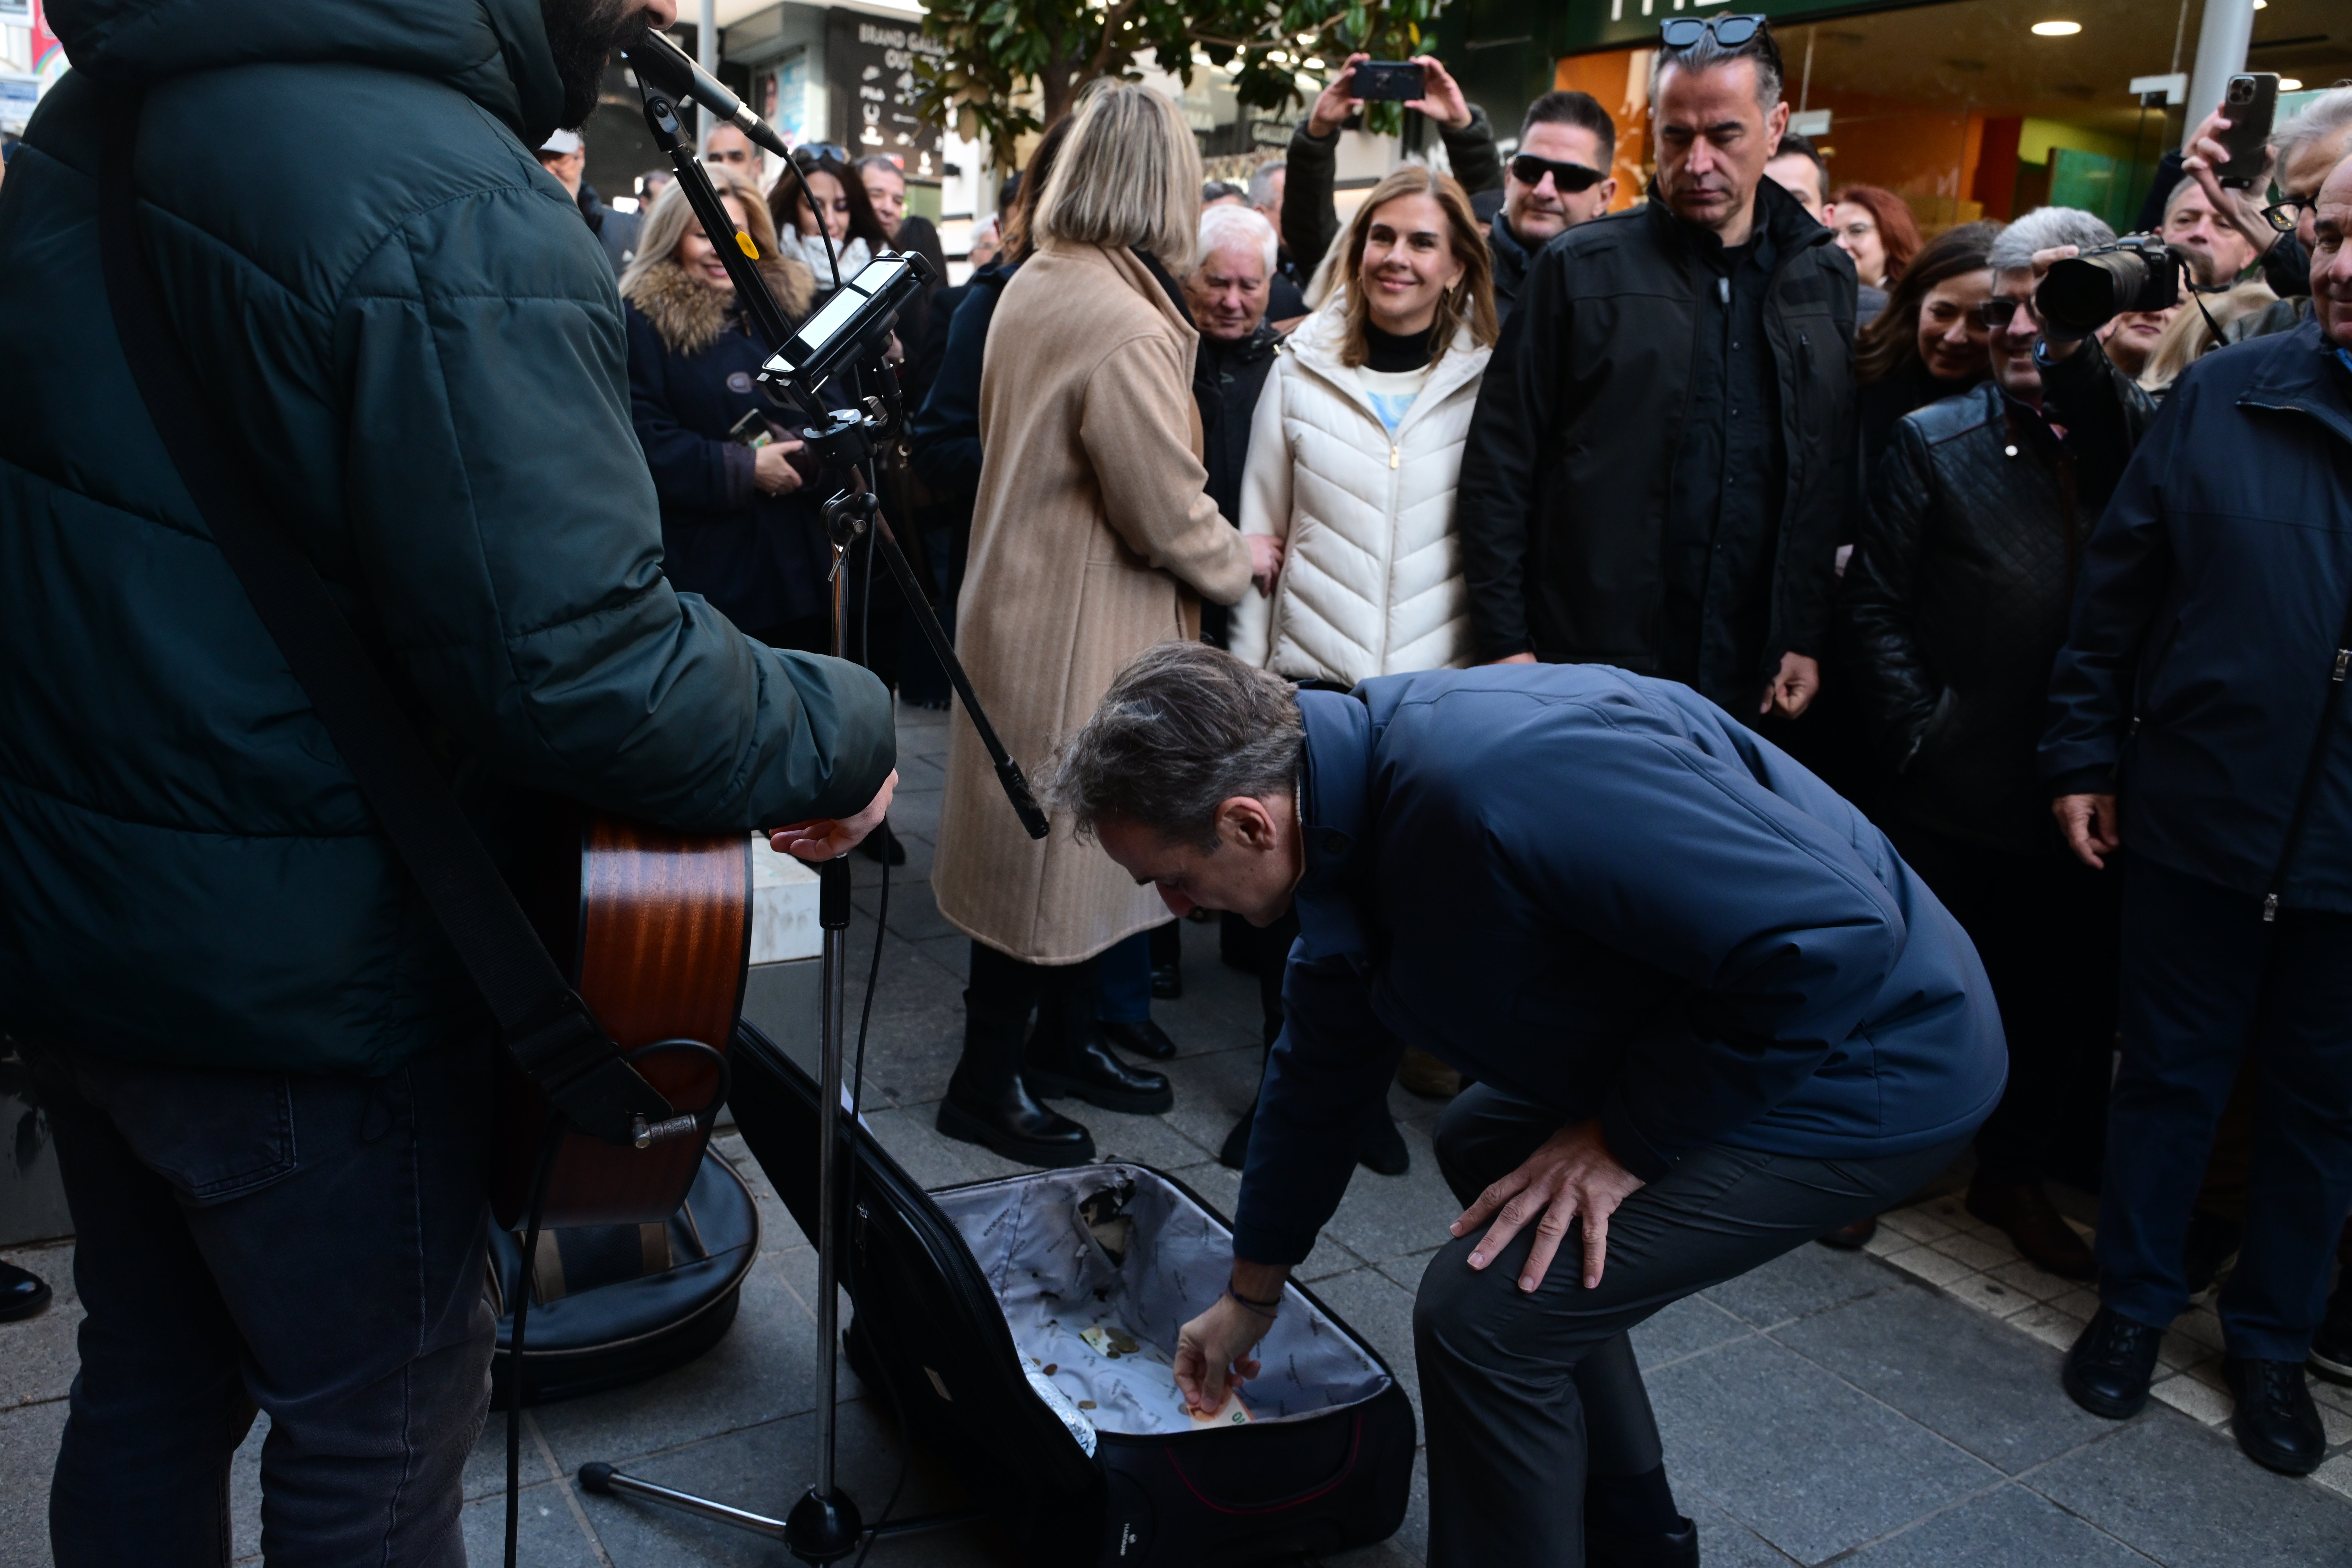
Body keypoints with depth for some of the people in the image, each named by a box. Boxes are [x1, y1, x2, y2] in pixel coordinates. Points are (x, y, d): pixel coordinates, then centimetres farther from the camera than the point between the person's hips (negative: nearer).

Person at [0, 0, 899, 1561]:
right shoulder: (458, 212, -24)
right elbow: (576, 664, -28)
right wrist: (844, 731, -13)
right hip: (301, 977, -8)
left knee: (150, 1377, 26)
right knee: (380, 1443, 13)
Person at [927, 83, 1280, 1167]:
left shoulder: (1031, 286, 5)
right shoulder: (1127, 326, -23)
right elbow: (1169, 520, -20)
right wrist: (1243, 561, 0)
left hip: (1029, 588, 9)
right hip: (1078, 629, -9)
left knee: (1072, 837, 19)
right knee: (1048, 846, 4)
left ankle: (1064, 1041, 35)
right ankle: (985, 1086, 21)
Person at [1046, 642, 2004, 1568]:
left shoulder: (1505, 780, -34)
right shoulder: (1348, 800, -1)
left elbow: (1829, 939, -34)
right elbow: (1322, 1072, 12)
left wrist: (1630, 1136, -21)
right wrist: (1250, 1296, 23)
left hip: (1860, 1070, -10)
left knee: (1486, 1310, -15)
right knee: (1481, 1148, 24)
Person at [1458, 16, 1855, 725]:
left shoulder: (1825, 281, 8)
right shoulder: (1579, 268, -2)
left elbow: (1835, 476, 10)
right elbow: (1499, 467, -3)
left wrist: (1808, 636, 4)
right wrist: (1505, 643, -7)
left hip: (1751, 687, 3)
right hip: (1586, 661, -3)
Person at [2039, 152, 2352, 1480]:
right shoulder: (2226, 396, -2)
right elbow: (2120, 586, 1)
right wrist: (2086, 755, 0)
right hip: (2201, 814, 0)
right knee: (2172, 1071, 14)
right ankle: (2136, 1300, 33)